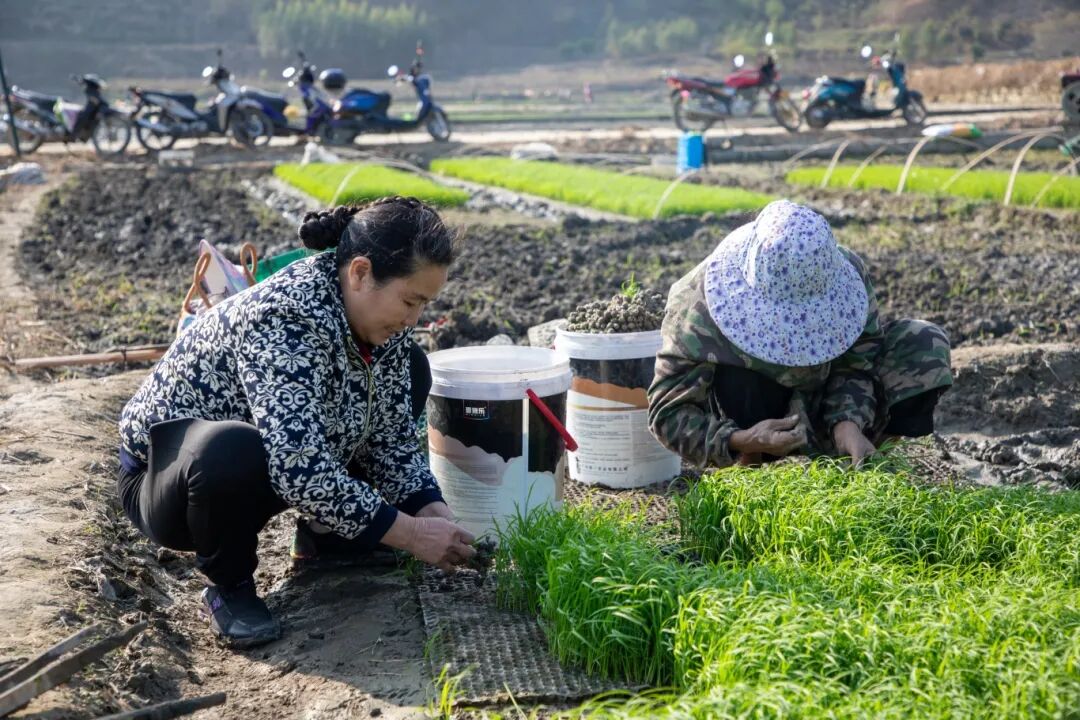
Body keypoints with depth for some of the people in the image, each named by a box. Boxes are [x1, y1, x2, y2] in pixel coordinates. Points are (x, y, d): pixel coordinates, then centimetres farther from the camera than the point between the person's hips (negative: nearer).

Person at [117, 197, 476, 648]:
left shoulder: (376, 316, -10)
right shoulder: (286, 317, -34)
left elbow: (391, 435, -3)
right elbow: (300, 470, -40)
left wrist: (430, 509, -18)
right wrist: (411, 534, -34)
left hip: (269, 474, 8)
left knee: (410, 371, 3)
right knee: (234, 451, -42)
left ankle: (326, 533, 11)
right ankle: (228, 586, -11)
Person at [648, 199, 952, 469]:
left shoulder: (848, 273, -23)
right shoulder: (698, 307, -32)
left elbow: (856, 363, -18)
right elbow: (668, 411, -31)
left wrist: (846, 423, -39)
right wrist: (741, 441, -47)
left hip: (817, 407, 4)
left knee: (924, 343, -14)